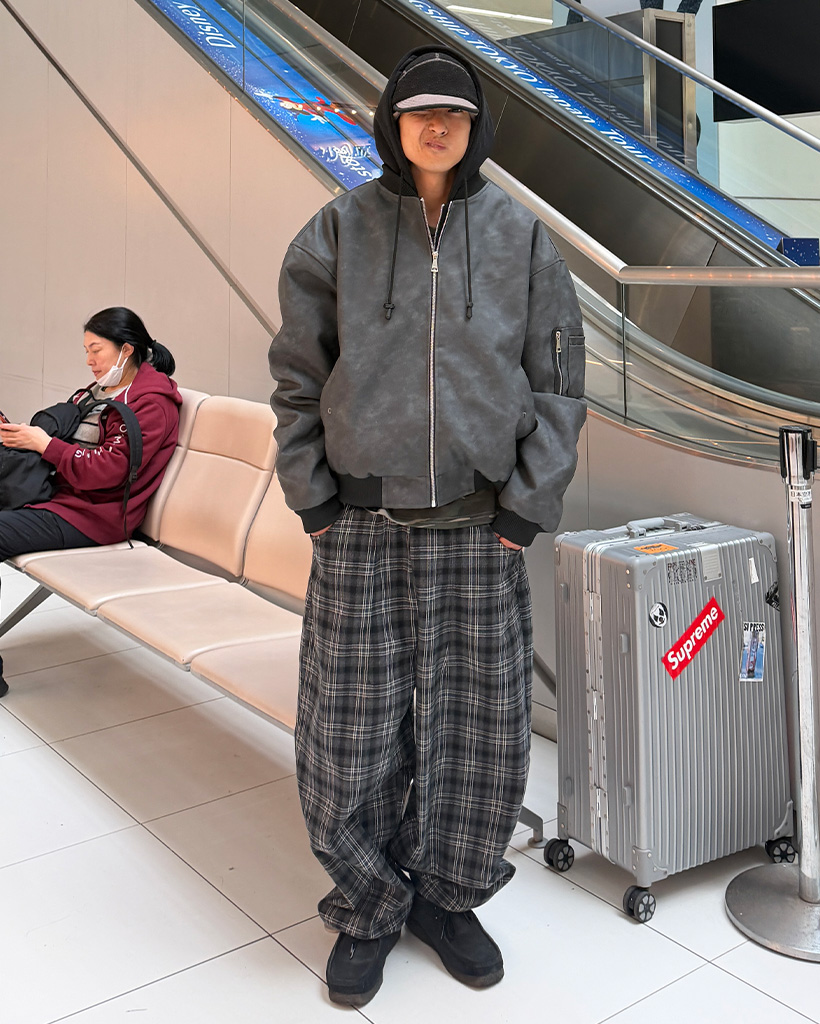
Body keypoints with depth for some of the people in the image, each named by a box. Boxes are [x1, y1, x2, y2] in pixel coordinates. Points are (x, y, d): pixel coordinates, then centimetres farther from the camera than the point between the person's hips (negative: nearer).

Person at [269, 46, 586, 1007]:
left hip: (480, 531, 1)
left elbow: (557, 385, 6)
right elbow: (298, 378, 6)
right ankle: (367, 909, 28)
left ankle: (447, 897, 31)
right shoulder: (338, 231, 4)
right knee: (350, 736, 3)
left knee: (481, 731, 7)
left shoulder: (521, 237, 6)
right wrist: (314, 498, -1)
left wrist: (527, 506, -1)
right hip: (361, 530, 0)